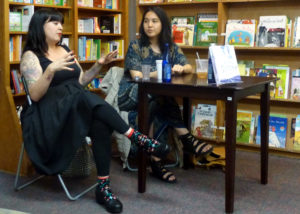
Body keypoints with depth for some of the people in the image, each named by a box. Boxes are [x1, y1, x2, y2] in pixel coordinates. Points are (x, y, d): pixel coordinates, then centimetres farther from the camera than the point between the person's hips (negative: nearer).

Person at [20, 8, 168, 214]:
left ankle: (104, 187, -30)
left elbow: (81, 81, 22)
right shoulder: (31, 56, -2)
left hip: (78, 108, 6)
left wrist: (99, 65, 8)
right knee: (84, 97, -36)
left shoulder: (65, 49, 18)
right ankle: (136, 137, -34)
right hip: (48, 116, -5)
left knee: (101, 124, -30)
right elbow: (35, 95, -14)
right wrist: (51, 69, -29)